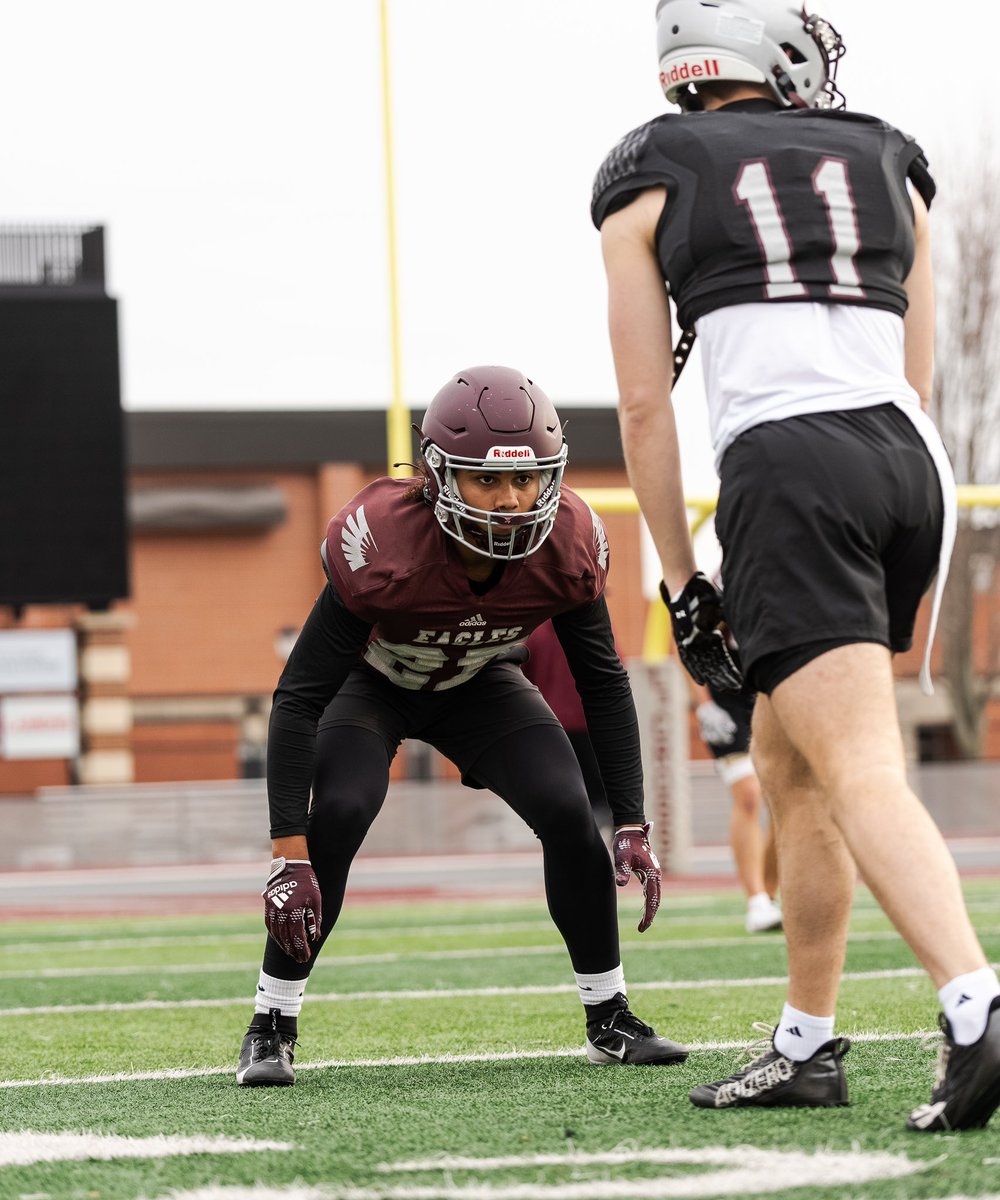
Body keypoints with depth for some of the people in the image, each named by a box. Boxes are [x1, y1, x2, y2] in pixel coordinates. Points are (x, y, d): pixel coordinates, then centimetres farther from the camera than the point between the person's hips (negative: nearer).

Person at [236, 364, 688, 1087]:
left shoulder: (568, 544, -28)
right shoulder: (381, 545, -40)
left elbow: (604, 682, -11)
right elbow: (299, 699, -35)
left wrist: (633, 825, -15)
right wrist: (289, 855, -40)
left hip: (479, 685, 3)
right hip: (371, 681, -3)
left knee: (568, 813, -16)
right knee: (338, 813, -27)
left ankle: (609, 1018, 3)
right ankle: (271, 1027, -12)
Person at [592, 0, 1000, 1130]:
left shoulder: (653, 181, 10)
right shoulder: (885, 168, 20)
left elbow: (644, 407, 8)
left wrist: (681, 582, 13)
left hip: (787, 468, -5)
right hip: (908, 460, 5)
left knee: (863, 775, -14)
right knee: (789, 762, 19)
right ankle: (807, 1044, 23)